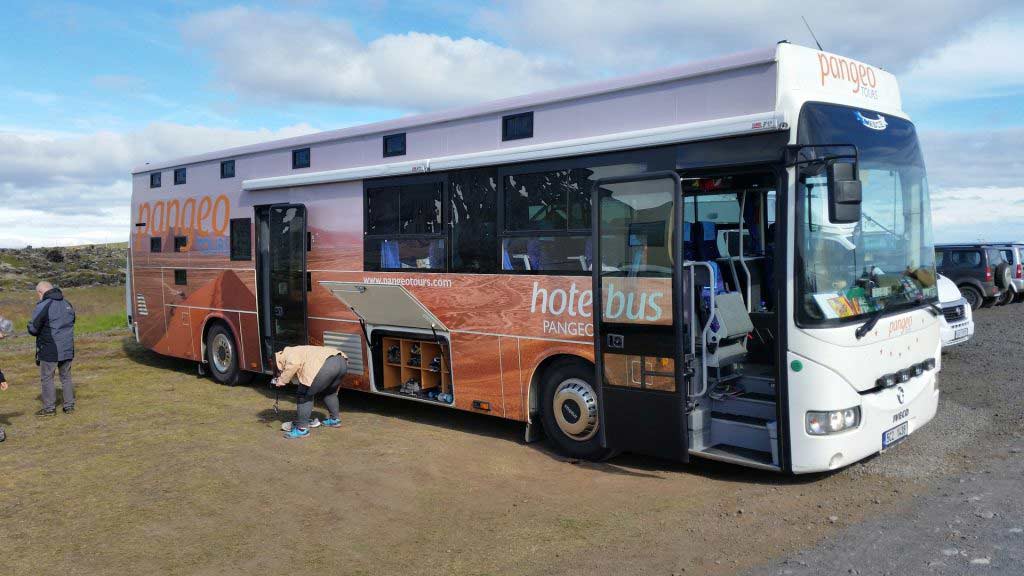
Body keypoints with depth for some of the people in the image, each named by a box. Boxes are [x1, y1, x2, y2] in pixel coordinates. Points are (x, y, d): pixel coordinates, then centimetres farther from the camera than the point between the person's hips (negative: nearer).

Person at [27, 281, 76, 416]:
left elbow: (33, 329, -13)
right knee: (66, 377, 16)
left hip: (49, 351, -6)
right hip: (67, 349, 6)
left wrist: (30, 325, 8)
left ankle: (49, 408, 11)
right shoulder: (67, 304, 8)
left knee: (47, 379, 7)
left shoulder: (43, 306, -14)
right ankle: (69, 406, 18)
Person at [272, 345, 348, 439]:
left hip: (327, 364, -10)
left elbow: (294, 364, -10)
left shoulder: (288, 352, 16)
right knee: (329, 392, 35)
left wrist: (283, 380, 3)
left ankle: (302, 429, 9)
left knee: (304, 395, 6)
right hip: (342, 361, 10)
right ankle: (335, 419, 42)